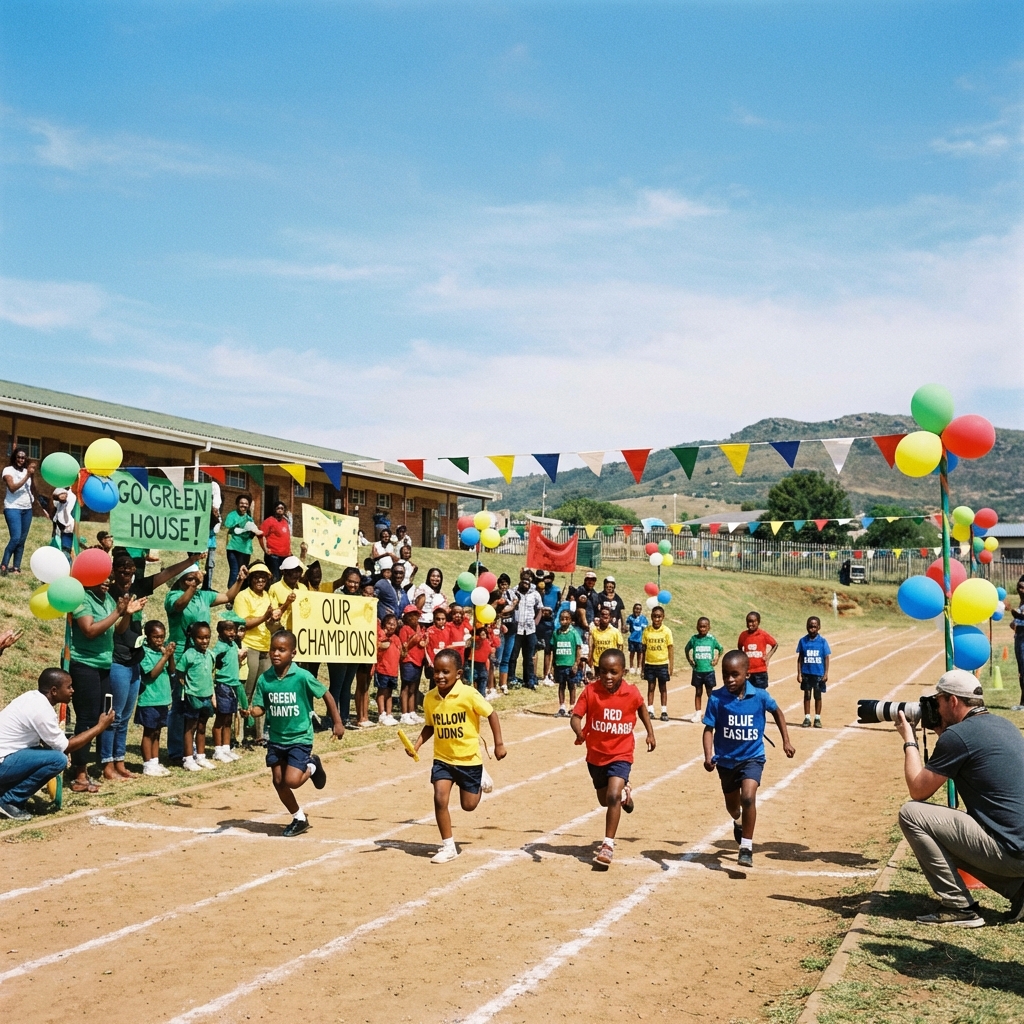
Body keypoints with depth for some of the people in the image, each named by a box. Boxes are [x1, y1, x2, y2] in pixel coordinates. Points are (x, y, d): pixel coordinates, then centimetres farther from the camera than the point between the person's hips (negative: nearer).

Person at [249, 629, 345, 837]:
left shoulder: (302, 677, -17)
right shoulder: (264, 679, -7)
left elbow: (326, 695, -7)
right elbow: (260, 708, -1)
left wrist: (337, 722, -4)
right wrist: (251, 711, -24)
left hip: (300, 738, -4)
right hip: (276, 738, 5)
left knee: (291, 780, -17)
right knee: (278, 783, 8)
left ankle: (312, 767, 17)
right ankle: (299, 819, 30)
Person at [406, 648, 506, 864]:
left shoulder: (468, 694, -21)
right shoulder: (430, 698, -7)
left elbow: (491, 714, -9)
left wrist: (499, 744, -8)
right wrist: (417, 745, -8)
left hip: (469, 758, -3)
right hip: (442, 759, 3)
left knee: (469, 805, 9)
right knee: (440, 799, -12)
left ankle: (480, 777, 41)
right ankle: (448, 847, 5)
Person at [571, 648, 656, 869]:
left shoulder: (632, 693, -14)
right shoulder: (590, 691, -16)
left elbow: (641, 709, 9)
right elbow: (575, 716, -23)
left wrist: (650, 733, 5)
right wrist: (579, 731, -43)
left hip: (621, 754, -2)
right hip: (596, 754, 2)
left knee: (613, 796, -21)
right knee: (604, 800, 20)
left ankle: (608, 845, -9)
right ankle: (624, 792, 55)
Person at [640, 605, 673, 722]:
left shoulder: (667, 631, -6)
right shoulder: (647, 631, -1)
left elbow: (671, 649, -4)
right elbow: (643, 649, 4)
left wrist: (671, 666, -8)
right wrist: (642, 665, 2)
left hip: (662, 664, -1)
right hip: (649, 664, 2)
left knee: (663, 688, 7)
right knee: (651, 687, 9)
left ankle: (664, 712, 13)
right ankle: (650, 710, 15)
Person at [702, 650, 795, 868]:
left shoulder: (760, 696, -15)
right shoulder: (716, 698, -17)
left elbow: (777, 712, 6)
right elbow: (709, 729, -13)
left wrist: (786, 741, 8)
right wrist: (708, 756, -27)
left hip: (752, 757, -2)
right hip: (726, 759, 2)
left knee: (748, 796, -25)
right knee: (732, 805, 20)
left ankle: (747, 847, -11)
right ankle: (738, 823, 57)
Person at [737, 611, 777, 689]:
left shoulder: (764, 635, -7)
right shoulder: (743, 635, -1)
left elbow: (775, 644, 6)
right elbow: (739, 647, 17)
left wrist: (768, 656, -3)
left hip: (761, 672, -2)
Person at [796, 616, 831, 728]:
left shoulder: (822, 641, -3)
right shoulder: (802, 641, 0)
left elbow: (826, 658, 0)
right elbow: (800, 658, 4)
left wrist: (826, 673, -6)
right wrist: (799, 673, 0)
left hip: (819, 673, -1)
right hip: (806, 673, 1)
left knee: (818, 696, 7)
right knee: (807, 695, 6)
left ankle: (817, 718, 16)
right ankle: (807, 718, 12)